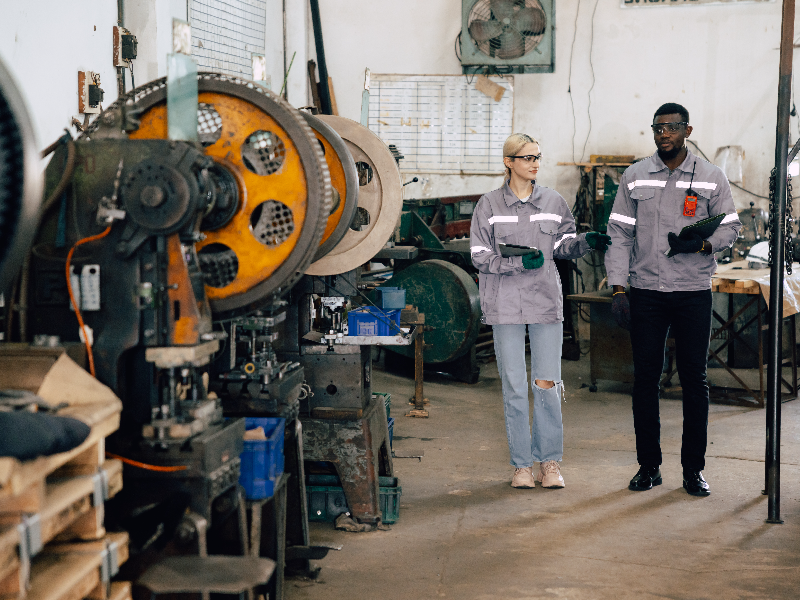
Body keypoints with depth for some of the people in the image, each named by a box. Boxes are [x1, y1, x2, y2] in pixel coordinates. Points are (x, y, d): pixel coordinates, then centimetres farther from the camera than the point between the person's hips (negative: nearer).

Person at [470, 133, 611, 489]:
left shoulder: (553, 202, 8)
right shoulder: (489, 205, 1)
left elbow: (564, 246, 14)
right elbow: (480, 257, -2)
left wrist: (587, 241, -6)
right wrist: (519, 262, -16)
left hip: (545, 300, 2)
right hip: (505, 305, -1)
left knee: (547, 384, -2)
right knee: (515, 388, 2)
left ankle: (549, 461, 12)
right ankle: (522, 464, 13)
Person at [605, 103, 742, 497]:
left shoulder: (711, 178, 4)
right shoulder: (634, 177, 6)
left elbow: (730, 226, 7)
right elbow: (620, 234, 5)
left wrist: (703, 244, -15)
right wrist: (618, 288, -3)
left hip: (694, 291, -1)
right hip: (645, 291, 1)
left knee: (694, 379, 2)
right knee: (645, 378, 4)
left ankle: (694, 469, 11)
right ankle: (649, 465, 14)